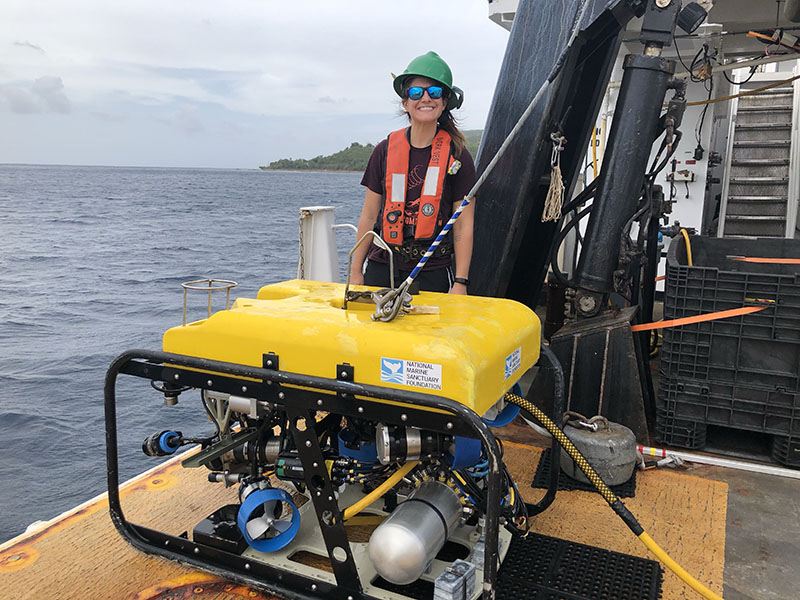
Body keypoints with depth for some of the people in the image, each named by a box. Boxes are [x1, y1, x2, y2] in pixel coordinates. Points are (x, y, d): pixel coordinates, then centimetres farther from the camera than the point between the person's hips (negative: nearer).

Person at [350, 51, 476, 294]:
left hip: (433, 274, -2)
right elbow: (369, 216, 8)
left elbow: (463, 224, -1)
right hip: (381, 269, 2)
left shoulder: (456, 155, -1)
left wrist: (460, 282, -5)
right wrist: (356, 272, 9)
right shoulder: (385, 150, 4)